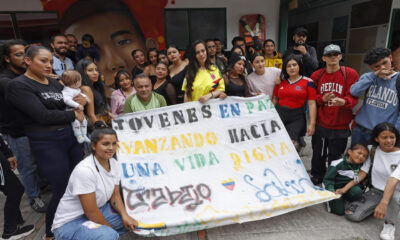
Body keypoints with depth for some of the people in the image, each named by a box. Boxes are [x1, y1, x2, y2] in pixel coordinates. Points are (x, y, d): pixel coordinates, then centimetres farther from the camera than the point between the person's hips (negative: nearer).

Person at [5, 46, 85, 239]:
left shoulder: (54, 82, 12)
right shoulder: (19, 85, -9)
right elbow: (43, 116, -19)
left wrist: (80, 101, -5)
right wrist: (74, 115, -8)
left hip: (70, 136, 7)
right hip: (46, 143, -6)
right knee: (62, 191, 1)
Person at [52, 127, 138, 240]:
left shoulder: (114, 164, -6)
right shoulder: (85, 170, -28)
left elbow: (115, 195, 2)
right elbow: (91, 212, -23)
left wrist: (124, 215, -16)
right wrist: (111, 228, -11)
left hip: (98, 210, 8)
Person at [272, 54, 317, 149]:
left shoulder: (308, 82, -1)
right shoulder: (281, 81, 9)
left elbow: (312, 104, -4)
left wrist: (312, 123, -9)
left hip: (297, 117, -3)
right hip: (279, 114, 3)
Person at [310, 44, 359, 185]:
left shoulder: (350, 74, -4)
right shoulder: (316, 75, 4)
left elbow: (354, 98, -9)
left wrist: (343, 101, -30)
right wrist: (322, 99, -16)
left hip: (340, 126, -2)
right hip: (320, 124, 2)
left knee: (335, 157, 8)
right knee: (318, 154, 14)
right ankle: (316, 177, 36)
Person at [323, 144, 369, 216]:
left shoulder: (360, 165, 1)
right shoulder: (338, 164, -17)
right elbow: (328, 179, -16)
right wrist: (332, 192, -29)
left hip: (349, 188, 5)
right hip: (336, 188, -5)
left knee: (357, 192, -29)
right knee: (339, 211, -16)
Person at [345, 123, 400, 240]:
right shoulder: (372, 150, -4)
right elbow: (362, 172, -5)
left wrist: (383, 203, -43)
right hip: (374, 191, 3)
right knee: (352, 215, -16)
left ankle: (389, 224, -11)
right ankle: (375, 207, 15)